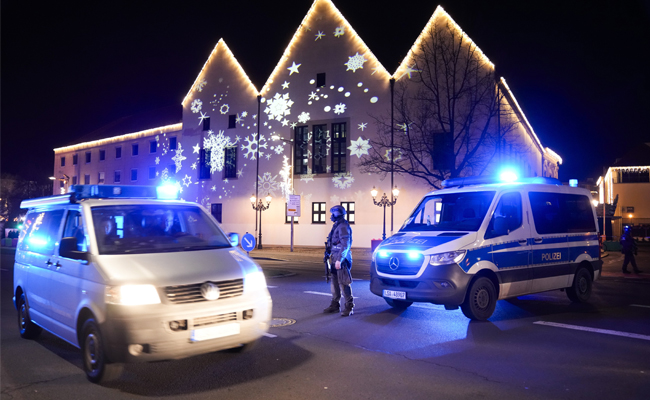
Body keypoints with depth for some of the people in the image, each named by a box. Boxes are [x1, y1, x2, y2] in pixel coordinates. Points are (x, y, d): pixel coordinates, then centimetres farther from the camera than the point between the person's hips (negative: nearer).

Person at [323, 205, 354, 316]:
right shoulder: (336, 226, 15)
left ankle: (349, 306, 2)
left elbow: (345, 245, -21)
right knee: (335, 282, 14)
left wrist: (339, 260, -24)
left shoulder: (343, 227, -15)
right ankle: (335, 305, 22)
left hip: (341, 259, -10)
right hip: (335, 258, 10)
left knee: (343, 283, -6)